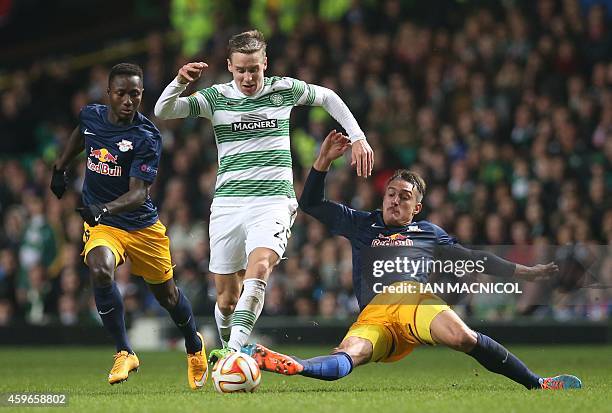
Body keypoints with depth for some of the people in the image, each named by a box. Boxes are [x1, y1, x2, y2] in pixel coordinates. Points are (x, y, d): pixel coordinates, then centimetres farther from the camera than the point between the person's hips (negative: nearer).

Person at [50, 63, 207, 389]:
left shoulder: (147, 138, -19)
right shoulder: (91, 116, -4)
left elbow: (139, 192, -27)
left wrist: (104, 209, -43)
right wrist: (60, 168, 28)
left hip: (142, 226, -2)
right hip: (101, 226, 2)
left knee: (167, 295, 12)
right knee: (100, 271, -31)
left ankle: (194, 346, 45)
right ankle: (124, 353, -19)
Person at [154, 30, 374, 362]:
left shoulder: (284, 90, 5)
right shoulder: (216, 97, 4)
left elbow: (327, 97, 22)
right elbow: (163, 111, -4)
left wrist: (358, 138, 16)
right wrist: (181, 81, -22)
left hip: (273, 202, -2)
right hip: (227, 205, 2)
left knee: (258, 268, -29)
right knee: (227, 294, 2)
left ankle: (234, 351, -37)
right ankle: (227, 344, 27)